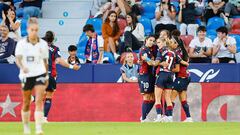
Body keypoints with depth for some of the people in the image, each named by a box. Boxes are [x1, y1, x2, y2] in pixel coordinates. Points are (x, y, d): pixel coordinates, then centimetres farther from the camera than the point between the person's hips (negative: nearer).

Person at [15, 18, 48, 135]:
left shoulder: (43, 44, 2)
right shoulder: (21, 44, -4)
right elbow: (18, 59, -14)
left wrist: (46, 76, 17)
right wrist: (22, 67, -35)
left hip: (40, 74, 0)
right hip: (26, 75, 0)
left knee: (39, 101, -15)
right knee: (26, 103, 11)